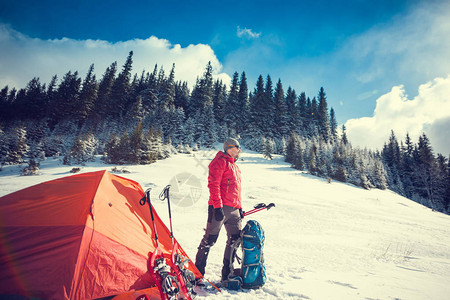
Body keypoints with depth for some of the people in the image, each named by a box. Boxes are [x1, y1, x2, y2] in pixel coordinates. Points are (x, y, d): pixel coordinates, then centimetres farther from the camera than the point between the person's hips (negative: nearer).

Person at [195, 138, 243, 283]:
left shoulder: (235, 166, 22)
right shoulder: (219, 162, -7)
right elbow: (213, 185, -15)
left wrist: (239, 207, 21)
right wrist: (217, 207, -21)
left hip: (233, 210, 9)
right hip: (220, 208, -9)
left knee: (235, 239, 9)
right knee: (210, 239, 0)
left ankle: (227, 272, 22)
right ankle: (198, 270, 16)